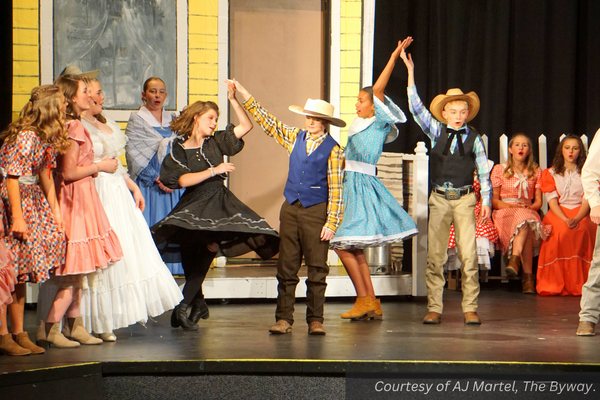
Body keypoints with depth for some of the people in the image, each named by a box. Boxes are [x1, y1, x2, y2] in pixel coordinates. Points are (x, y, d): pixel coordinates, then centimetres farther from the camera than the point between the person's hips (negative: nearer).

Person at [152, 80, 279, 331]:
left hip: (219, 204, 1)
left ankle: (182, 307, -10)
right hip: (193, 206, -1)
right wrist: (214, 170, -15)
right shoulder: (178, 151, 2)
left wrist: (232, 99, 0)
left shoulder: (216, 142, 10)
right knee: (190, 260, -2)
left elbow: (246, 126, 8)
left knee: (205, 255, -14)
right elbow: (183, 180, -12)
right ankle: (198, 303, 20)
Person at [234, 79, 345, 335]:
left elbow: (335, 189, -4)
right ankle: (283, 319, 8)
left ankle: (315, 321, 7)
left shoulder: (332, 149, -2)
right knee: (286, 267, 4)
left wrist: (331, 223, -10)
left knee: (317, 269, 0)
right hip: (291, 209, 4)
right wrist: (246, 97, 11)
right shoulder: (295, 137, 9)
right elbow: (268, 123, 16)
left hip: (316, 211, -4)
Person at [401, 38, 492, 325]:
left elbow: (483, 171, 9)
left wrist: (486, 200, 2)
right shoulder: (436, 131, 6)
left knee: (469, 254, -7)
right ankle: (434, 308, 4)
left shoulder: (474, 138, 6)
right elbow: (416, 107, -2)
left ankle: (470, 309, -1)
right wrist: (410, 71, -7)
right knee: (435, 255, -1)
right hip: (439, 199, 1)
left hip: (465, 199, -1)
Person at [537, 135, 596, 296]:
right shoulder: (551, 173, 12)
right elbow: (552, 201, 1)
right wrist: (566, 219, -18)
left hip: (581, 214, 0)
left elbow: (587, 200, 2)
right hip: (558, 213, 0)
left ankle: (578, 284, -31)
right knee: (561, 231, -35)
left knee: (581, 231, -35)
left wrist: (576, 219, -18)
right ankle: (556, 284, -30)